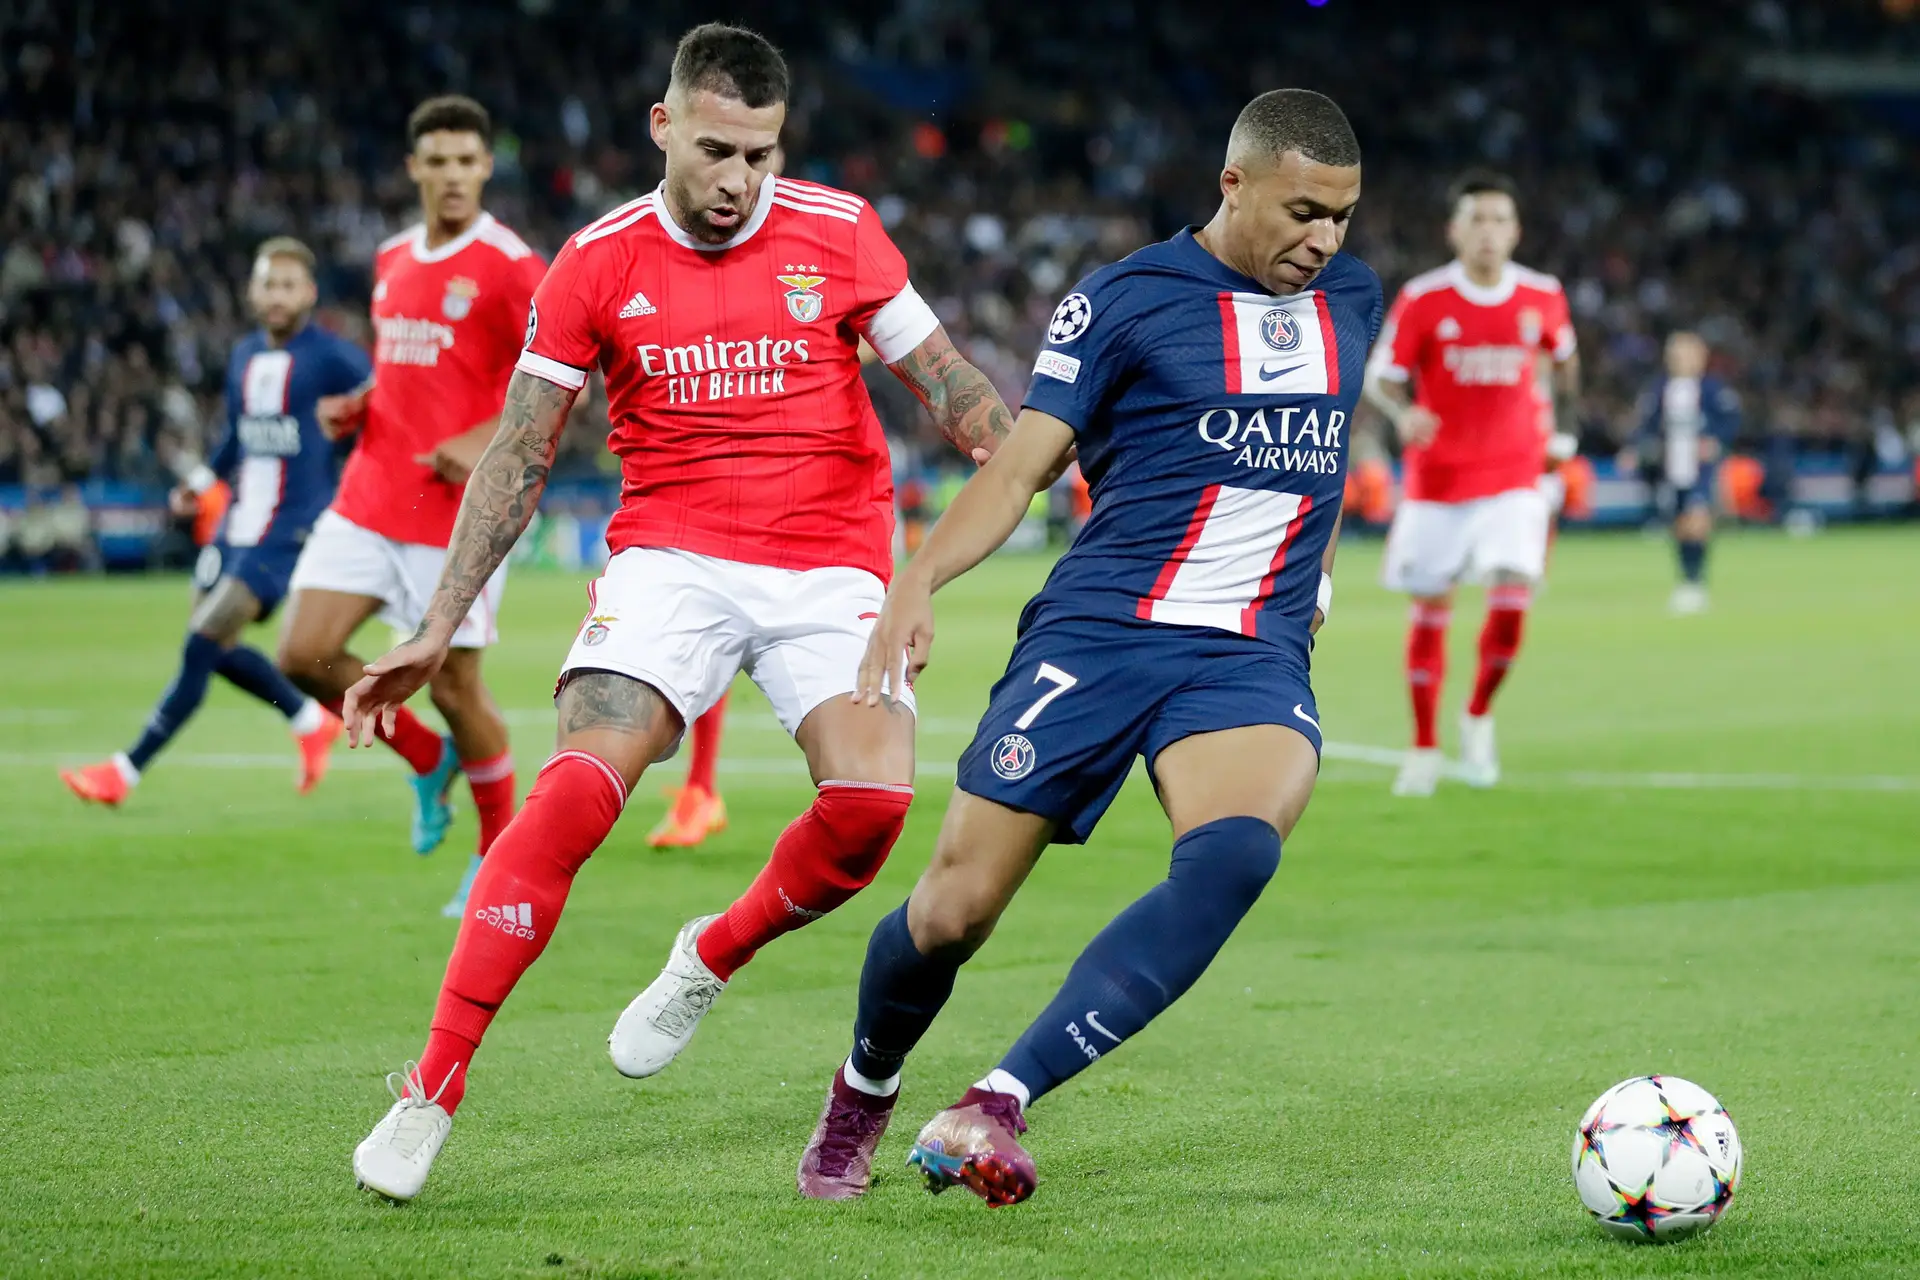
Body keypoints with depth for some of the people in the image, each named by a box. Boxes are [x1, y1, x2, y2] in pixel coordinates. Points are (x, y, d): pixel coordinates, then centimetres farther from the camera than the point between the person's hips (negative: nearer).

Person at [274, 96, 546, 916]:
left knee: (454, 686, -1)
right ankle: (428, 762, 21)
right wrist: (357, 406, 6)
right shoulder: (392, 260, 12)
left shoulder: (510, 266, -9)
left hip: (457, 509, -6)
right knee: (304, 655, -3)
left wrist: (490, 440, -23)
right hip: (369, 499, 6)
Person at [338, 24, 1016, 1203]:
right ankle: (434, 1088, -18)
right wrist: (437, 632, 0)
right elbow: (518, 459, 4)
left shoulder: (840, 234, -1)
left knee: (874, 798, -22)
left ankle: (712, 959, 10)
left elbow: (951, 388, 7)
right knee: (580, 783, -23)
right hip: (671, 555, -1)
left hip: (831, 563, 1)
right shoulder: (599, 265, -1)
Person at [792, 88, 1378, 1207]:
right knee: (954, 911, -5)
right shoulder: (1125, 300, -2)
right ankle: (864, 1094, 29)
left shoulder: (1352, 301, 13)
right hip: (1098, 636, -3)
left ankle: (995, 1110, -30)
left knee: (1236, 853, -31)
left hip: (1256, 656, 3)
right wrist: (918, 582, -20)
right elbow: (1022, 463, -6)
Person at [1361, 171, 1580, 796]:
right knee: (1430, 609, 4)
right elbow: (1379, 376, -5)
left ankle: (1479, 717, 10)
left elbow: (1563, 356, 18)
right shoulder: (1422, 299, -9)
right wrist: (1403, 413, -25)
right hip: (1436, 480, 0)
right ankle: (1424, 748, 20)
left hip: (1513, 480, 1)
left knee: (1511, 600, -16)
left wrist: (1565, 418, 16)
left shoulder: (1542, 297, -2)